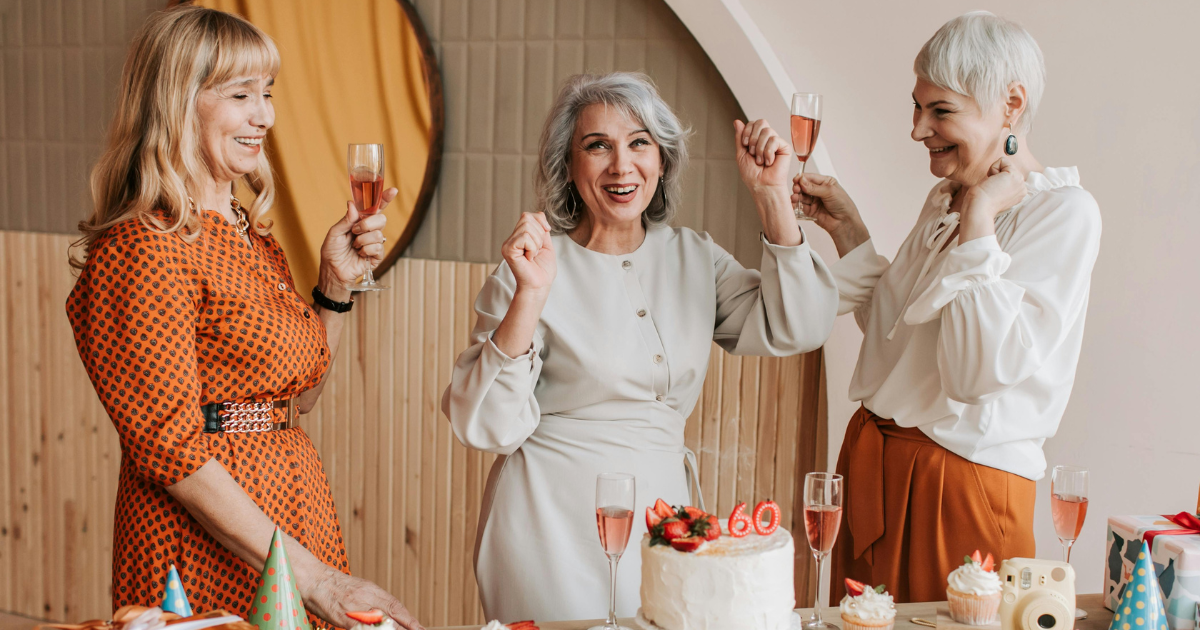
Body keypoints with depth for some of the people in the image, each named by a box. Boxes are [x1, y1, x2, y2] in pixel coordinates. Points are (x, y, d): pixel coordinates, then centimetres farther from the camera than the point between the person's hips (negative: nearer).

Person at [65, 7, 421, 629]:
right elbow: (167, 442, -19)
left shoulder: (251, 237, 11)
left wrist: (335, 283, 4)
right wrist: (308, 575, -22)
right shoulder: (146, 247, -15)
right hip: (203, 547, -8)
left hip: (297, 507, 8)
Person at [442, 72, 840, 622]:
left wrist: (771, 196, -9)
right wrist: (530, 297, -27)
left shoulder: (695, 258, 6)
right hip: (556, 522, -4)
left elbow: (795, 329, -5)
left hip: (664, 507, 4)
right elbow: (488, 427, -15)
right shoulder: (534, 267, -9)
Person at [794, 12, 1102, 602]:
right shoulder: (945, 199, 9)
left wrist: (978, 220, -21)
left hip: (962, 485, -7)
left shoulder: (1063, 211, -15)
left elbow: (979, 368, -25)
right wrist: (846, 229, 9)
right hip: (873, 462, 8)